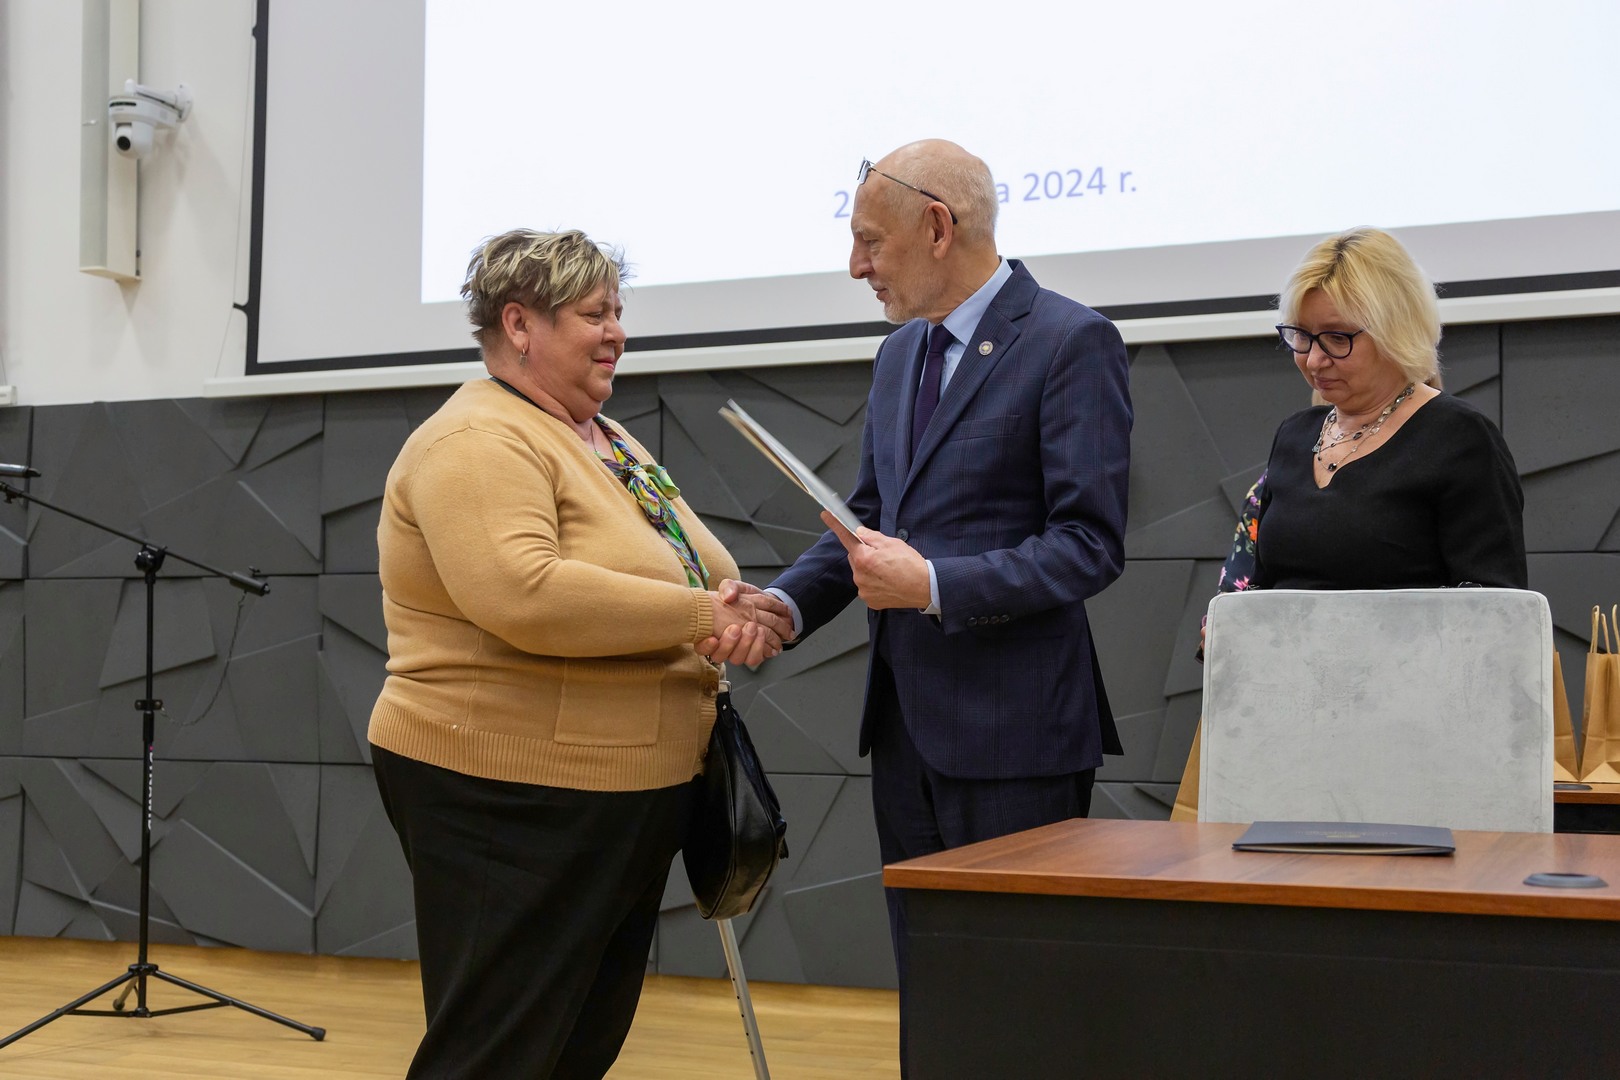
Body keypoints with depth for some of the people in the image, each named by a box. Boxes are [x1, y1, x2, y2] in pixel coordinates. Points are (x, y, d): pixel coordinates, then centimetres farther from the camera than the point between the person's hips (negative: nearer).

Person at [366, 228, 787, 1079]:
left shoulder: (609, 440, 16)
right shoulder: (478, 442, -14)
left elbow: (677, 580, 22)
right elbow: (523, 595, -29)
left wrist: (740, 616, -1)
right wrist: (699, 615, -22)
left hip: (628, 800, 10)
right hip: (510, 802, -9)